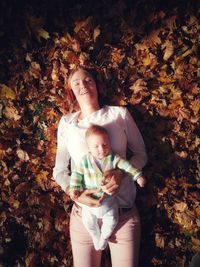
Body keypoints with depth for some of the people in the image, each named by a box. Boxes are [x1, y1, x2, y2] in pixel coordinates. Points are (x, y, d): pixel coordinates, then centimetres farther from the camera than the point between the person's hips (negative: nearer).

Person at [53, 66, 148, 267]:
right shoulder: (67, 122, 3)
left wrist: (122, 173, -15)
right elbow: (60, 170, 6)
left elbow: (140, 153, 4)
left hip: (124, 213, 0)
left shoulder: (120, 114, 0)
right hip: (84, 212, 1)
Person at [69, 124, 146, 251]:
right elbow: (77, 174, -8)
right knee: (88, 221, 8)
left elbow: (126, 166, -15)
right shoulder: (85, 160, -14)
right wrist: (74, 189, -15)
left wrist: (138, 176, -22)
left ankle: (104, 236, 35)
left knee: (111, 220, 6)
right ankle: (96, 236, 37)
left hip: (108, 197, 0)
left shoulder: (113, 158, -14)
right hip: (89, 198, 0)